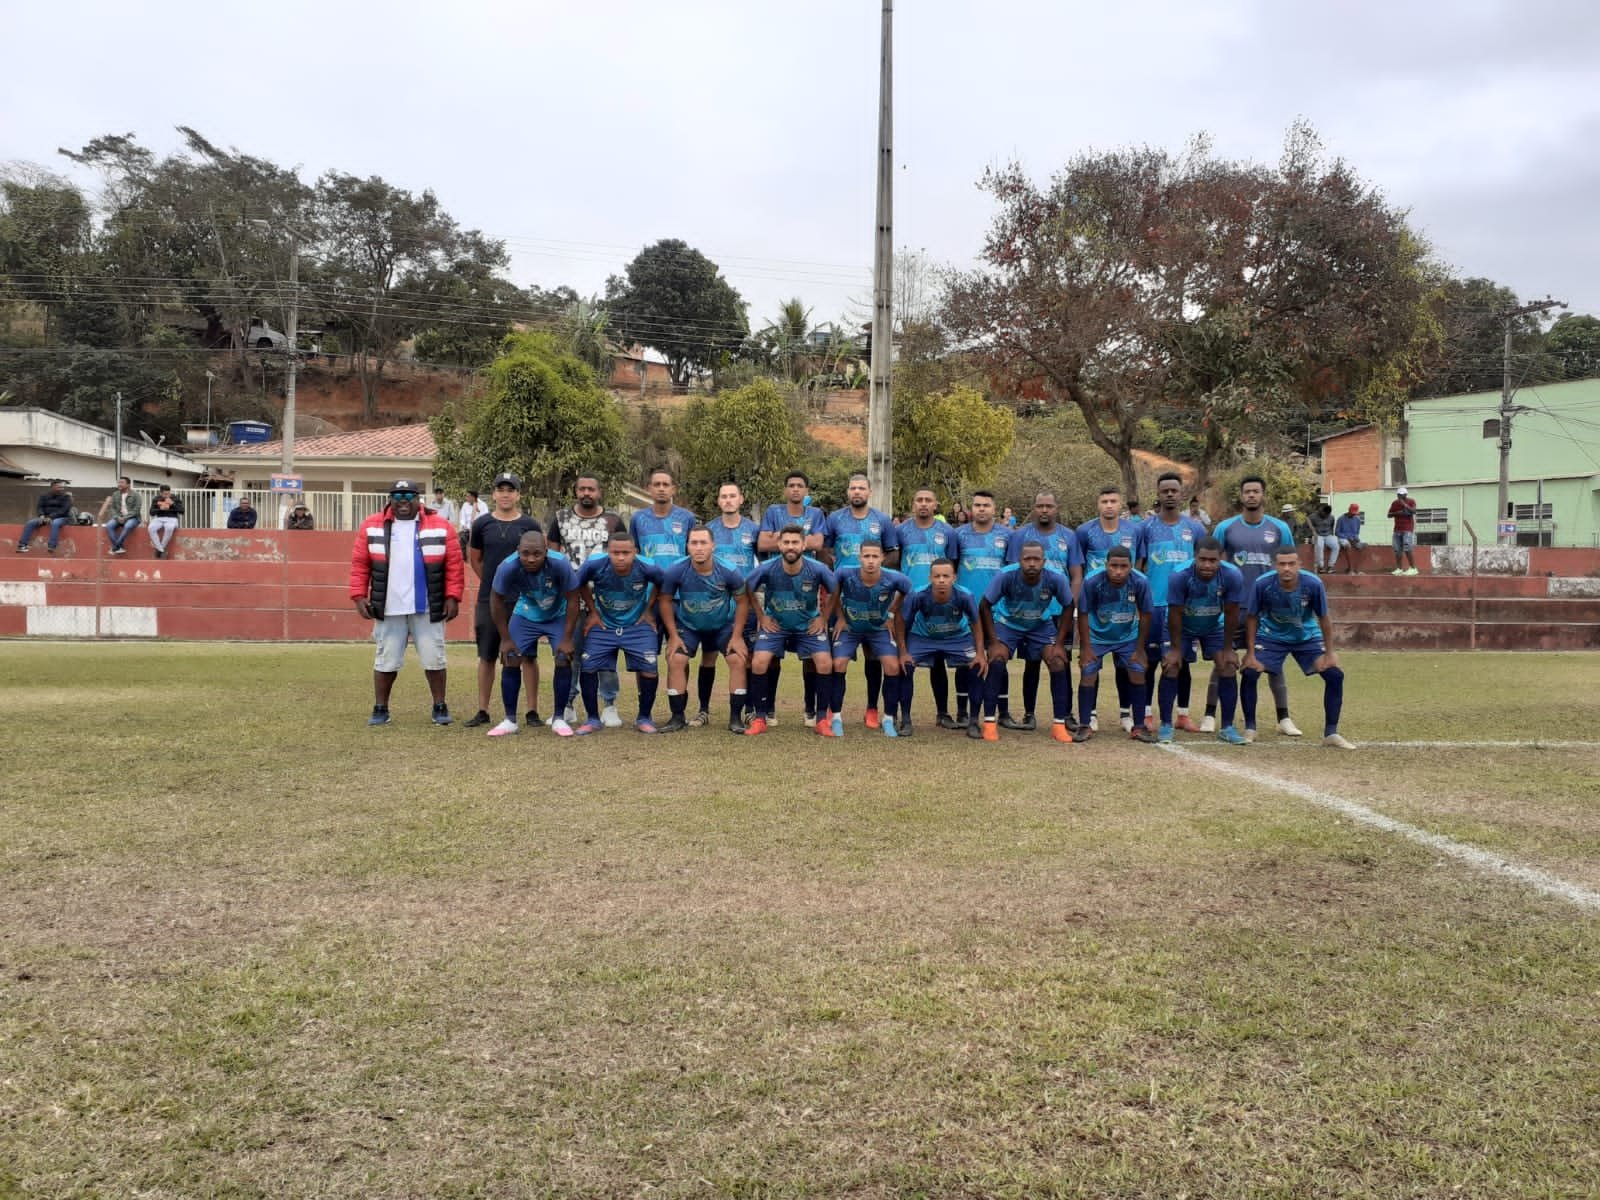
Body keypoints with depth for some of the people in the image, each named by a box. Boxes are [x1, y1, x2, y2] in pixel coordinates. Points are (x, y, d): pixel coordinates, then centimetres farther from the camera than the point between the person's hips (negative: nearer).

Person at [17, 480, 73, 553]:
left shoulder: (66, 496, -4)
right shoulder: (44, 495, 9)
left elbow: (64, 510, -14)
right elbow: (39, 506, 7)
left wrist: (51, 517, -22)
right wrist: (41, 515, -15)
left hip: (61, 517, -5)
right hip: (45, 517, 5)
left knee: (55, 524, -40)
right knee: (30, 523, -17)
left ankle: (51, 546, -48)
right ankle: (22, 545, -16)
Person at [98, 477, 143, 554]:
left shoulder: (135, 495, -5)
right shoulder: (115, 494, 10)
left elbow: (136, 510, -10)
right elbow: (112, 508, 7)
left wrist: (125, 518, -19)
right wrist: (117, 517, -12)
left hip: (132, 518, -5)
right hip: (119, 518, 5)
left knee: (128, 526, -39)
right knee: (109, 526, -26)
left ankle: (115, 547, -28)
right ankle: (119, 547, -27)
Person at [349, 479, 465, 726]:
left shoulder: (441, 527, 1)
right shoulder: (372, 527, 4)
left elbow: (454, 565, 0)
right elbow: (360, 564, 5)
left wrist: (452, 597, -6)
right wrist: (359, 596, -3)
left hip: (428, 610, -1)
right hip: (388, 610, 1)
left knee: (434, 659, 4)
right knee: (386, 661, 8)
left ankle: (440, 707, 17)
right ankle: (380, 708, 19)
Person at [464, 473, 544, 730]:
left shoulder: (530, 525, 1)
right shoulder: (482, 524, 4)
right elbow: (474, 559, 16)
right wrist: (492, 581, 13)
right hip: (488, 600, 2)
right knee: (487, 656, 7)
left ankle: (532, 710, 7)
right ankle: (483, 711, 15)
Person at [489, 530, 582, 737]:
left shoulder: (560, 564, -34)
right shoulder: (508, 567, -31)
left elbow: (572, 600, -20)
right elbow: (496, 600, -13)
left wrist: (567, 638, -18)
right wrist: (505, 639, -9)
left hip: (558, 616, -1)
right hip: (525, 616, 1)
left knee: (564, 661, -13)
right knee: (510, 661, -7)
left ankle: (559, 719, 1)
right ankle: (510, 720, 5)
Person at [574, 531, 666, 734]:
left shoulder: (648, 568, -23)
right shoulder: (594, 565, -24)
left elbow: (660, 584, 2)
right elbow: (580, 584, -1)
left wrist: (649, 610, 1)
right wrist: (592, 612, 0)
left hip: (638, 625, -1)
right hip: (603, 624, 1)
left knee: (648, 668, -11)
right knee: (588, 666, -8)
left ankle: (644, 718, 10)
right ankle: (593, 719, 9)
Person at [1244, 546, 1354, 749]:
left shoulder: (1313, 584, -27)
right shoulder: (1262, 584, -27)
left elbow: (1324, 619, -12)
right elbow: (1252, 618, -13)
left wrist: (1329, 653, -10)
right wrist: (1251, 653, -14)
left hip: (1307, 638, 1)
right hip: (1271, 637, -1)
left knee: (1335, 675, -10)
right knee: (1250, 673, -18)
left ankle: (1331, 733, 4)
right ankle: (1249, 729, 1)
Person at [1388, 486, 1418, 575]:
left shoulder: (1411, 502, -2)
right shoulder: (1394, 503, 9)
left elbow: (1414, 511, -18)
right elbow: (1389, 515, 10)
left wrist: (1404, 504, -25)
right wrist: (1397, 513, -8)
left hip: (1408, 530, -5)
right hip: (1397, 530, 5)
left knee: (1408, 549, -14)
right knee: (1397, 550, 0)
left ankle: (1413, 568, -11)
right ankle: (1399, 569, 4)